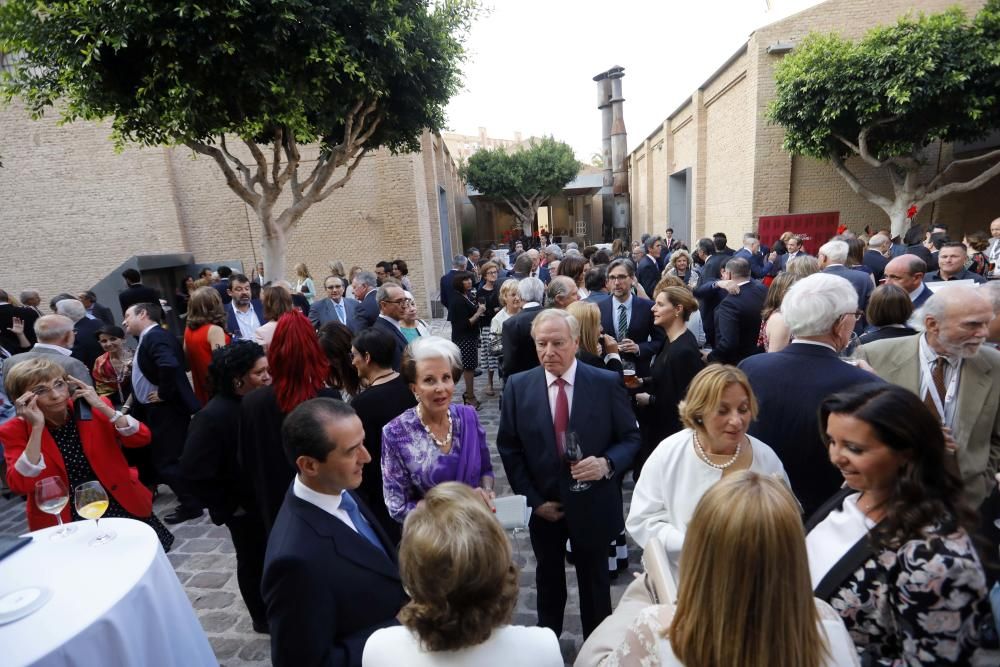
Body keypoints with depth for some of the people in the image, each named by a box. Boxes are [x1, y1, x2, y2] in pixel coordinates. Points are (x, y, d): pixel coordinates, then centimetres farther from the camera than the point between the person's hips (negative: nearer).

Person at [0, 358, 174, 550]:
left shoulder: (93, 409, -2)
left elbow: (142, 438, -11)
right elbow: (22, 486, -17)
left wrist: (102, 407, -18)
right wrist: (37, 427, -21)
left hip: (120, 506, 1)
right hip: (64, 522, -1)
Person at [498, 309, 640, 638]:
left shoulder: (607, 383, -14)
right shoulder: (517, 386, -10)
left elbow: (630, 437, -6)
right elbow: (508, 447, -4)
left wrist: (607, 464, -26)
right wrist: (533, 499, -8)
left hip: (592, 504, -1)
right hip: (542, 505, 2)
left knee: (594, 579, 21)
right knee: (548, 577, 25)